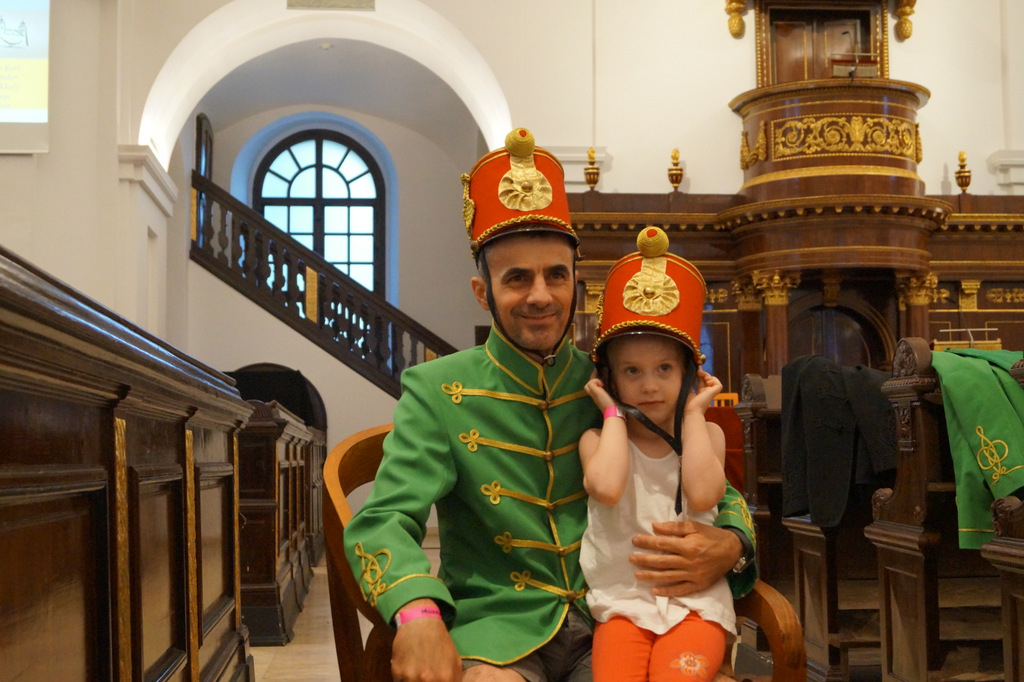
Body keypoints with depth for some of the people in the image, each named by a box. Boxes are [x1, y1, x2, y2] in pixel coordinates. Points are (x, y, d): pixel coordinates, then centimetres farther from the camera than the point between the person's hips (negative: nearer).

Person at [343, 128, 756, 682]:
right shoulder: (436, 391, 1)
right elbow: (383, 520, -9)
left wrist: (727, 548, -13)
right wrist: (418, 614, -32)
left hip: (610, 626, 4)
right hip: (496, 626, -3)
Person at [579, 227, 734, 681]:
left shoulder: (706, 434, 10)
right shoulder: (598, 438, 7)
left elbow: (702, 494, -12)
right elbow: (606, 486, -18)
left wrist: (693, 413, -1)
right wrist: (614, 413, -2)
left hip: (695, 599, 0)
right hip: (623, 598, 0)